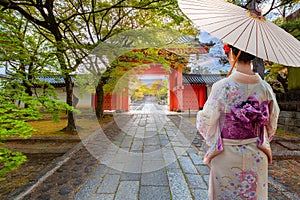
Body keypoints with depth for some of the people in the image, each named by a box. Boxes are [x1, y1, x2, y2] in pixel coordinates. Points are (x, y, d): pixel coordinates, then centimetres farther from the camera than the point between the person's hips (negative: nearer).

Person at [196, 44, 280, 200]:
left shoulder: (221, 87, -20)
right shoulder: (265, 87, -5)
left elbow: (207, 121, -14)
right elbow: (272, 123, 6)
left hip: (226, 155, -4)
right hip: (256, 157, 4)